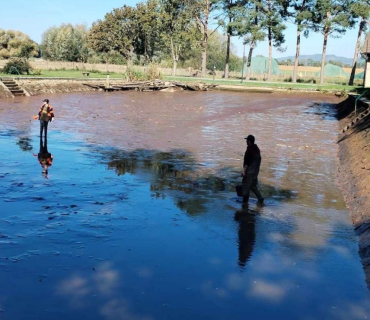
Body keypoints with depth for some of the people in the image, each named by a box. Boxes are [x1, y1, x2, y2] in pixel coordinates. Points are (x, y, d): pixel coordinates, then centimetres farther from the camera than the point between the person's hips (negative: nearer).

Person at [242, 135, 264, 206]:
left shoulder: (249, 150, -18)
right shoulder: (257, 149, 8)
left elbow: (246, 162, -20)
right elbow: (259, 159, 14)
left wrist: (244, 171, -16)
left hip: (249, 171, -8)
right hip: (256, 171, 9)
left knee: (246, 186, 3)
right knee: (253, 185, 18)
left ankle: (245, 201, 11)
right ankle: (260, 199, 9)